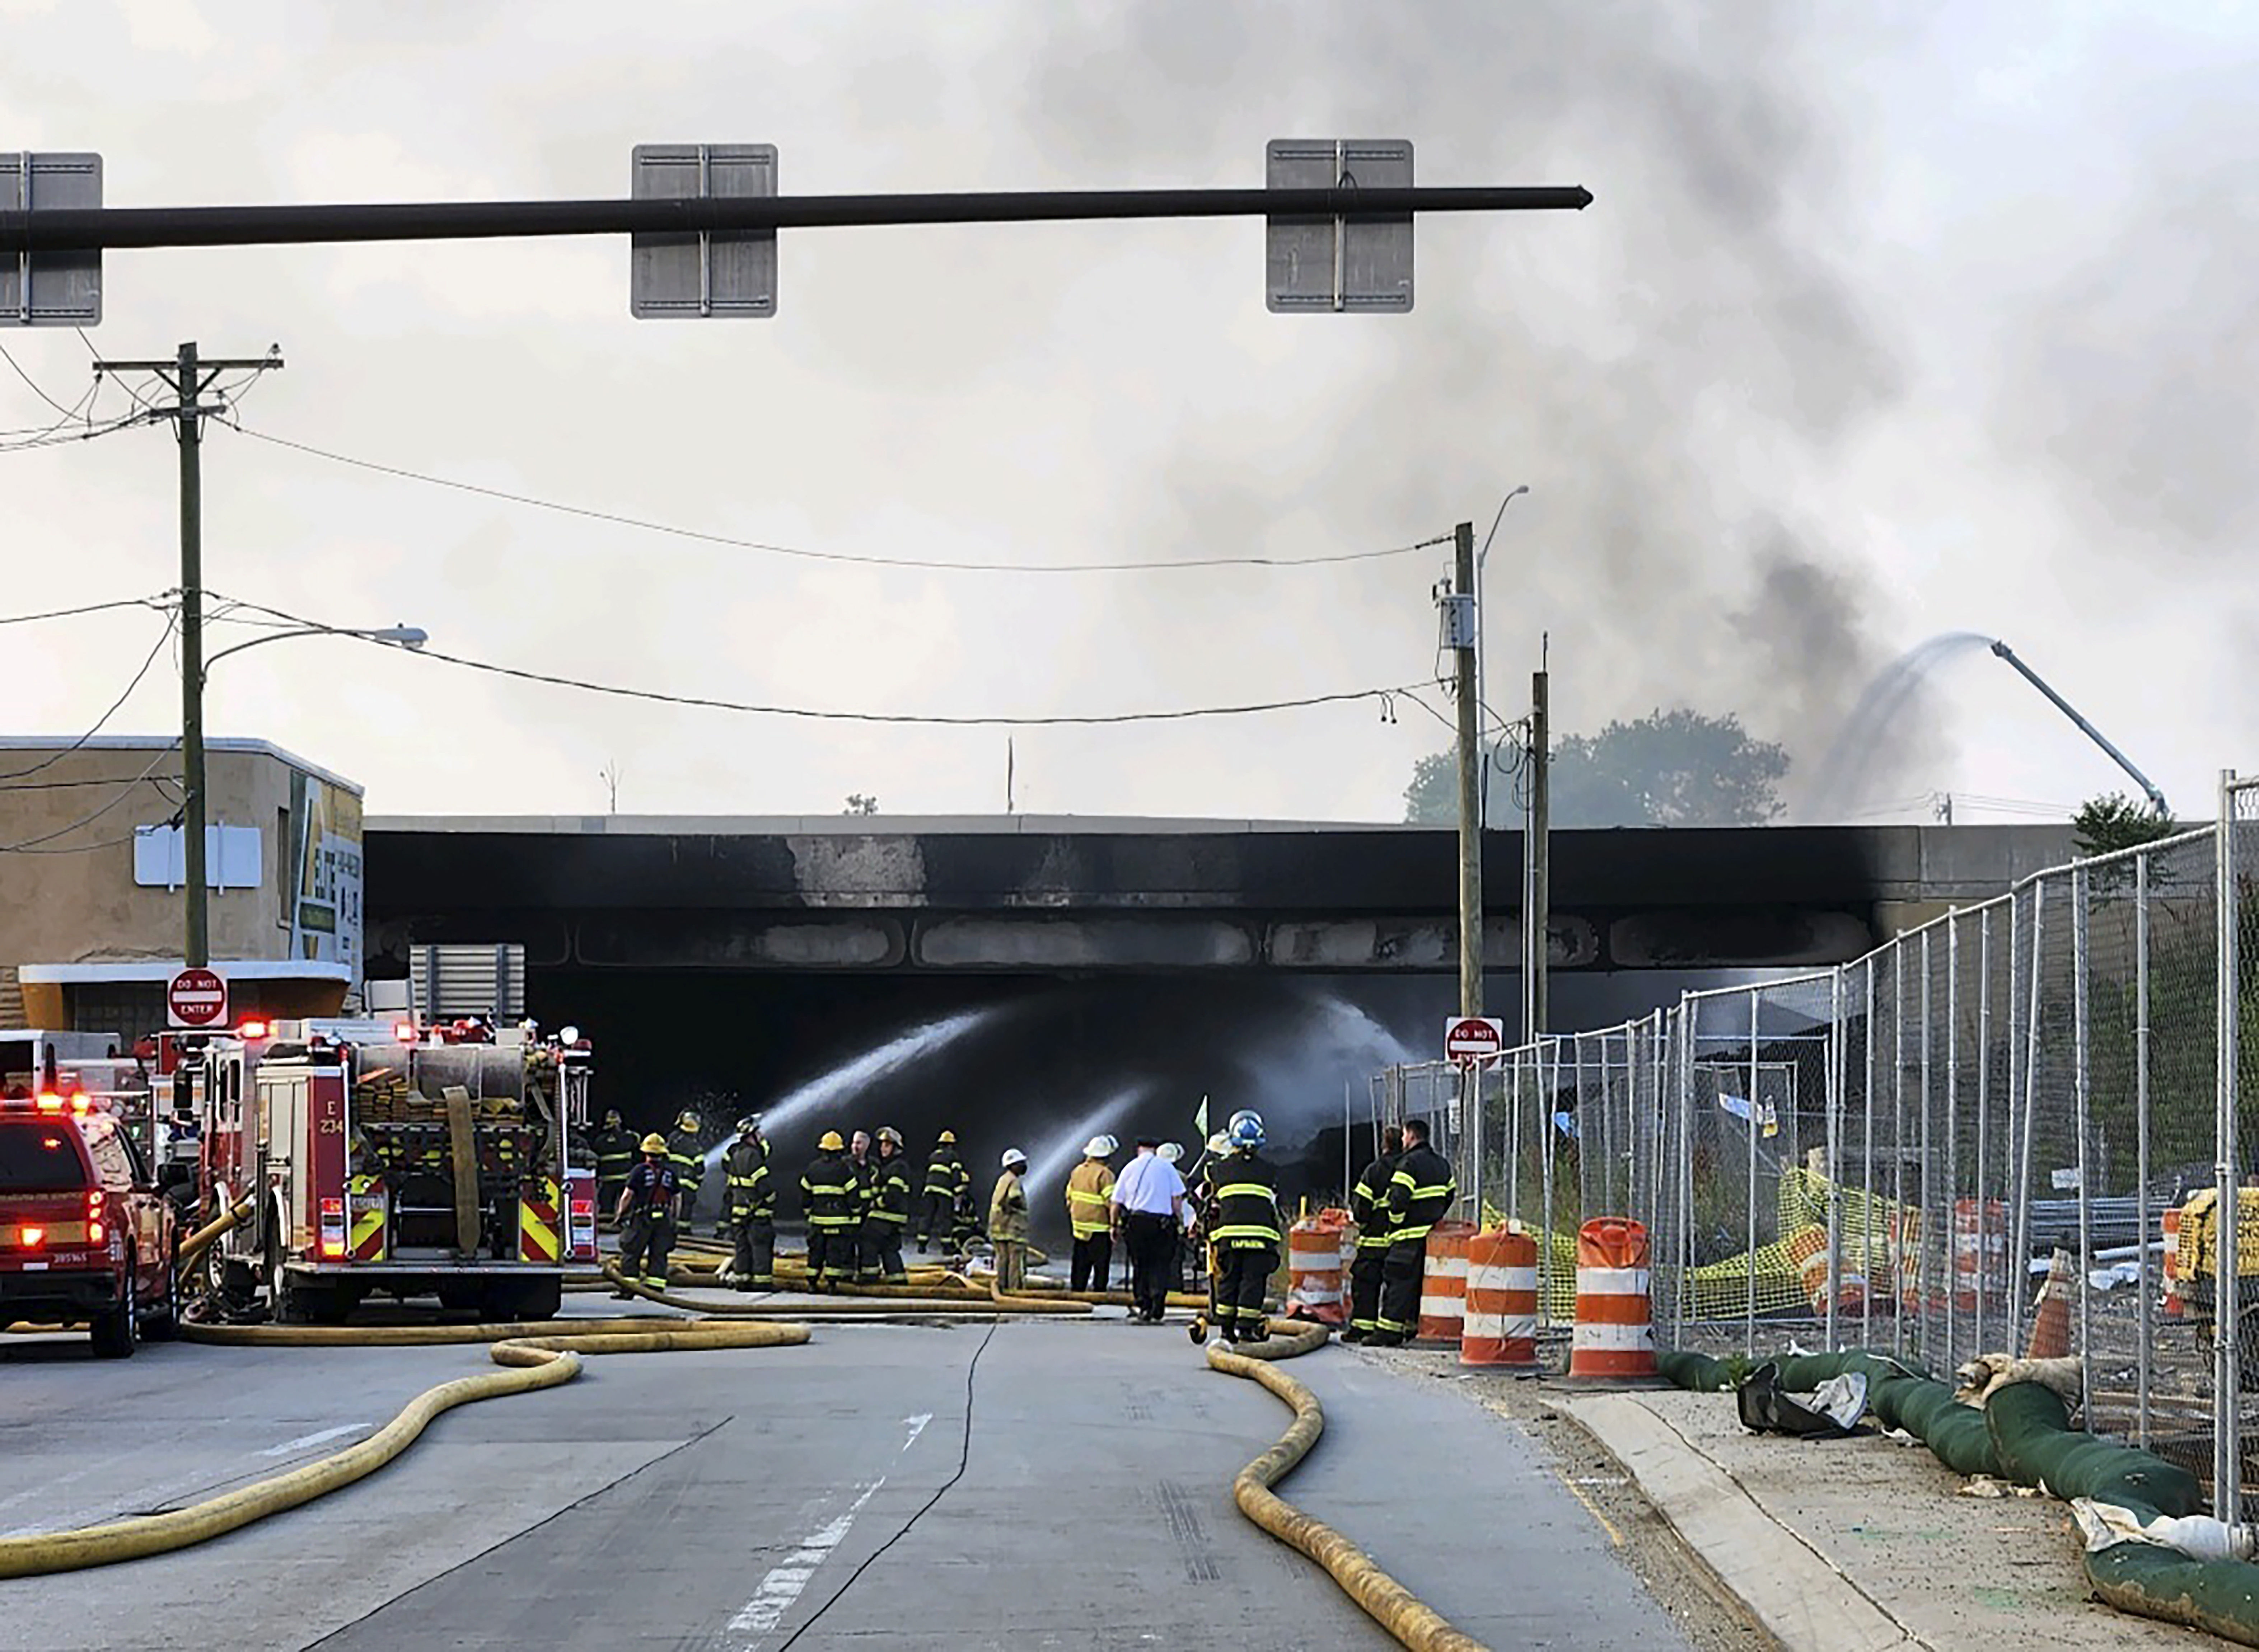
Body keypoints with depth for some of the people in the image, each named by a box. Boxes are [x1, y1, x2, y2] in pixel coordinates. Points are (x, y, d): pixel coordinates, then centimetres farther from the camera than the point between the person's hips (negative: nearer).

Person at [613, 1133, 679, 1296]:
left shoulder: (640, 1171, -7)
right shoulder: (670, 1172, 6)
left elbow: (627, 1195, -8)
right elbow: (676, 1198, 10)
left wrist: (620, 1214, 3)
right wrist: (674, 1220, 19)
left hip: (642, 1219, -4)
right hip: (664, 1219, 4)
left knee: (631, 1253, 2)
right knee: (659, 1254, 8)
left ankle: (628, 1289, -1)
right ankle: (656, 1288, 5)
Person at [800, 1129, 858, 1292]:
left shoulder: (813, 1168, 4)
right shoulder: (845, 1169, -8)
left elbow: (804, 1194, 9)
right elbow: (853, 1195, -7)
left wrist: (809, 1212, 20)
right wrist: (854, 1213, 6)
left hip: (818, 1219, 3)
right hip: (840, 1220, -3)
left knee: (816, 1252, 9)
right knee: (836, 1252, -1)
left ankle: (812, 1283, 10)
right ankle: (832, 1283, -5)